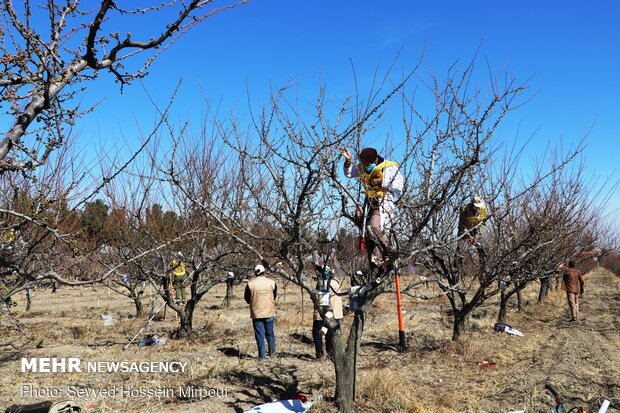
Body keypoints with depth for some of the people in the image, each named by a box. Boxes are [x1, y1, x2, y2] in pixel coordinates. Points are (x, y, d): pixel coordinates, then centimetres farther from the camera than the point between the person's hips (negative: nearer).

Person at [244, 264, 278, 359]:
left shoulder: (250, 284, -9)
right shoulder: (271, 282, -4)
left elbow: (247, 299, 2)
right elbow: (275, 297, 9)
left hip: (256, 313, -2)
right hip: (269, 313, 2)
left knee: (260, 335, 5)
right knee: (270, 334, 17)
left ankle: (262, 356, 8)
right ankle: (272, 353, 26)